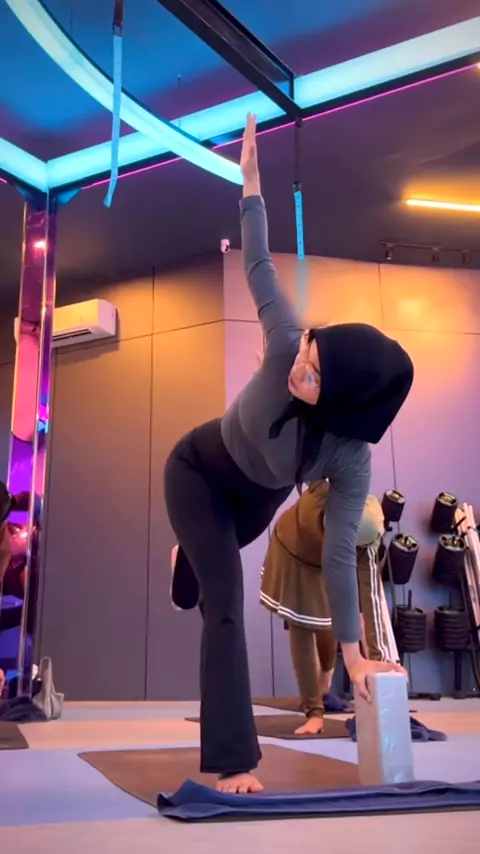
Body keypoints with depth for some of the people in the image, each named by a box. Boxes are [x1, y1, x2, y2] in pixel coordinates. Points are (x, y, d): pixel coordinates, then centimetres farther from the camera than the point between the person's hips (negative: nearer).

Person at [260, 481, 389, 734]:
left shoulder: (365, 545, -41)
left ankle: (325, 675, 42)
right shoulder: (325, 492, -46)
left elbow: (371, 599, -39)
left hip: (327, 567, 1)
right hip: (292, 554, 0)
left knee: (326, 626, 5)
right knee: (300, 629, -2)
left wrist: (378, 656, -42)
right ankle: (314, 711, 9)